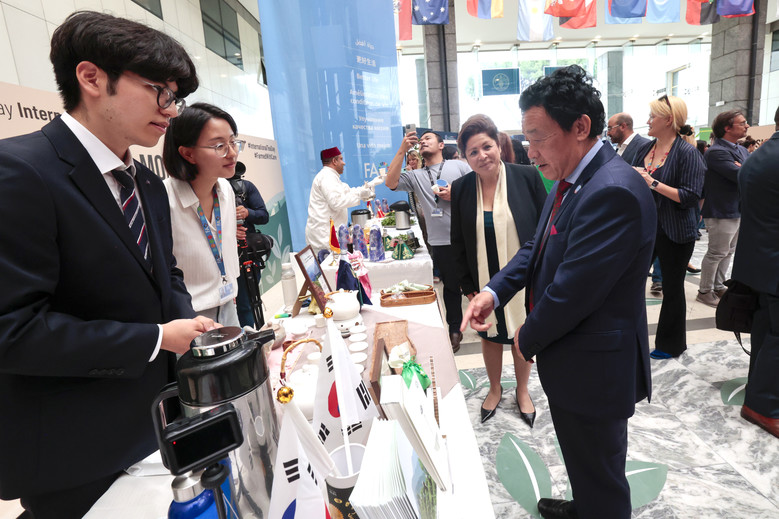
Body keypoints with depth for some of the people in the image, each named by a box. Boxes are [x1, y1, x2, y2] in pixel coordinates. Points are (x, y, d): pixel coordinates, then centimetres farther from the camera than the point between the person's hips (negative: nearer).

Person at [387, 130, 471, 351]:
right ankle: (454, 331, 32)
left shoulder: (459, 166, 6)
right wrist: (402, 150, -8)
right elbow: (391, 182, -6)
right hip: (441, 242, 2)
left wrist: (457, 194, -13)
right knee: (451, 287, 15)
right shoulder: (416, 176, 11)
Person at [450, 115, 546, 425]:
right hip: (485, 281, 1)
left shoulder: (527, 177, -12)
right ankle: (495, 389, 44)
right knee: (490, 336, 19)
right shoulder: (460, 189, -6)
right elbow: (458, 242, 0)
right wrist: (467, 284, 0)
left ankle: (522, 391, 42)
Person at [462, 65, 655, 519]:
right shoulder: (572, 180, 3)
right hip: (570, 362, 9)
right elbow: (537, 246, 9)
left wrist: (528, 339, -11)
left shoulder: (614, 192, -29)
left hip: (595, 372, -9)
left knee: (601, 481, 16)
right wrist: (494, 291, -5)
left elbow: (572, 292, -29)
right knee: (582, 464, 31)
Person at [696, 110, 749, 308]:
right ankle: (705, 292, 12)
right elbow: (742, 177, -27)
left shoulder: (742, 150, 13)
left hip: (738, 210, 9)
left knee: (728, 252, 17)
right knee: (717, 253, 0)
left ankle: (719, 286, 29)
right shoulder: (716, 152, -18)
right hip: (722, 212, -9)